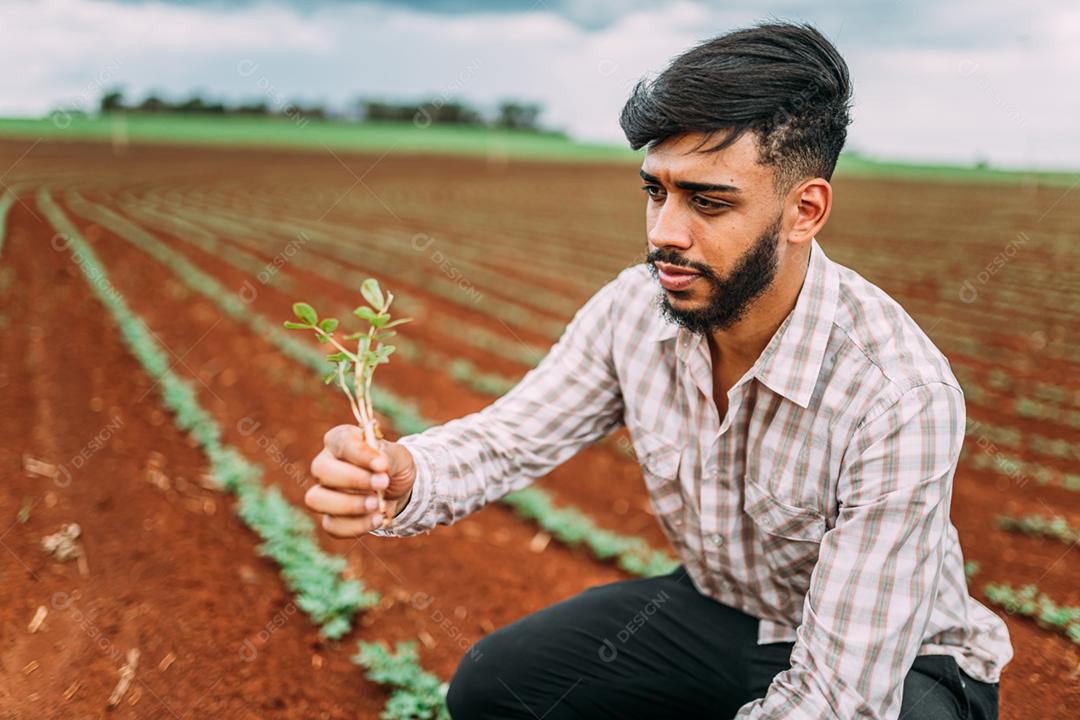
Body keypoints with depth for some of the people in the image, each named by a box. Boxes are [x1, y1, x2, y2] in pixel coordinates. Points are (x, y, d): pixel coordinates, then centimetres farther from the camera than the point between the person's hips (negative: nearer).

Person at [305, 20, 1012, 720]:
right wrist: (400, 477, -31)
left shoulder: (903, 398, -33)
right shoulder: (637, 308, -16)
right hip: (715, 607, 4)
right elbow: (508, 436, -9)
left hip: (897, 661, -3)